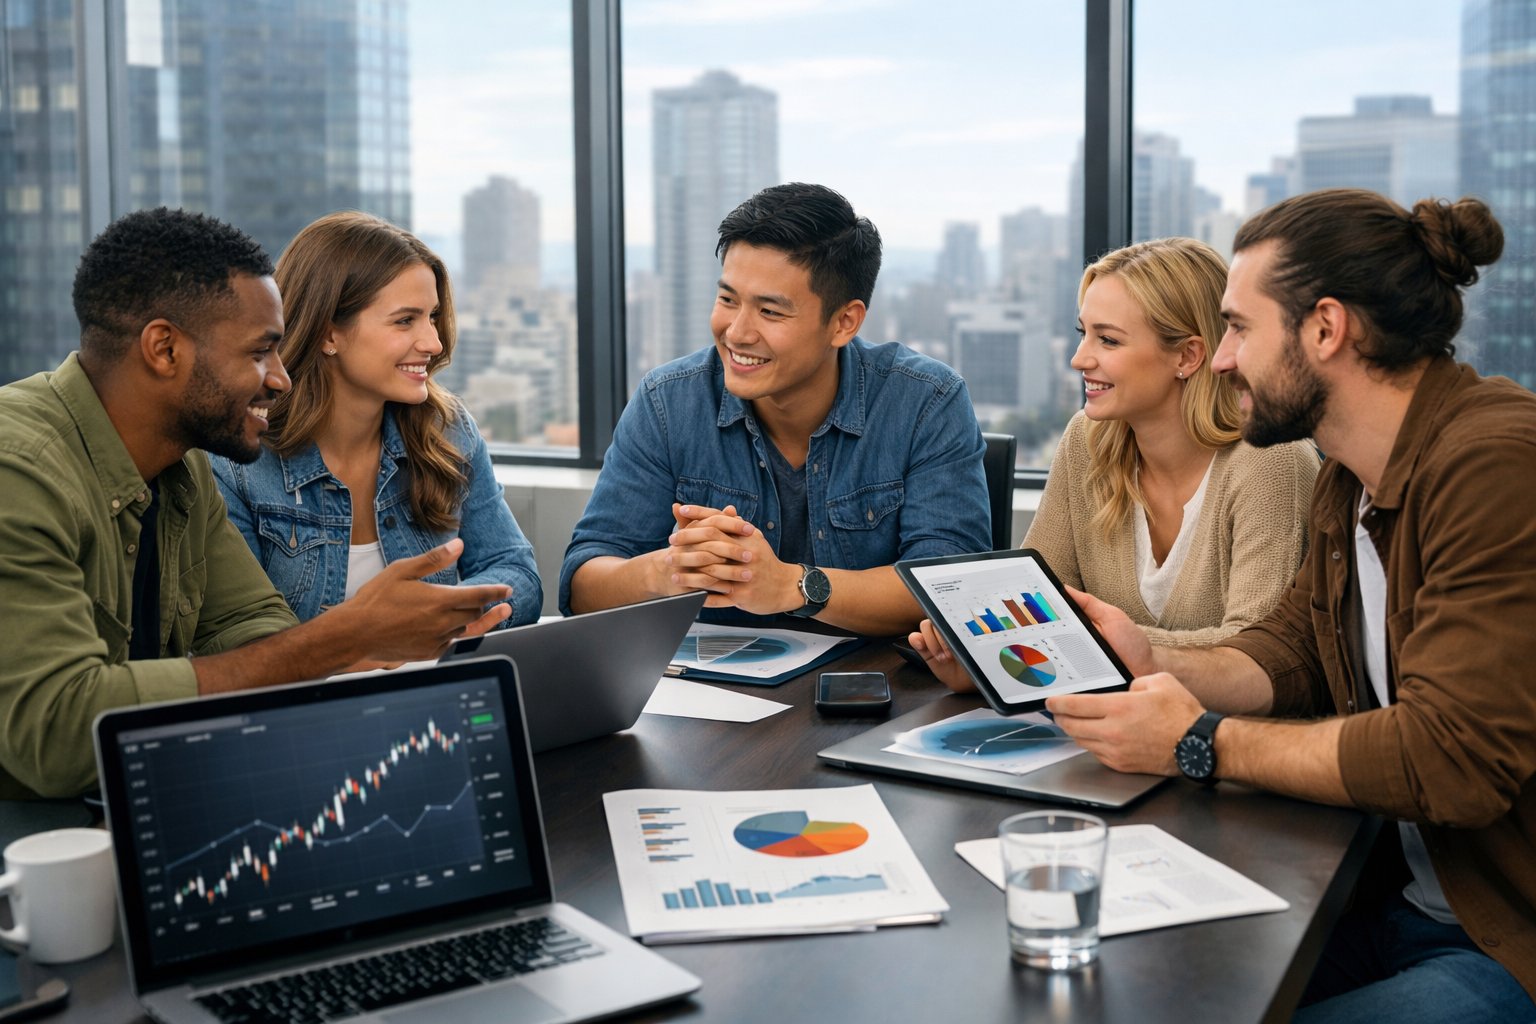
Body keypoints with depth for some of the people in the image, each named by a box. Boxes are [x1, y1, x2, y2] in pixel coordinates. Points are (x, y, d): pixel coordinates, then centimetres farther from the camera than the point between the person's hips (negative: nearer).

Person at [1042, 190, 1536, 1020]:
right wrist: (1154, 666, -6)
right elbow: (1290, 651, 14)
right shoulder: (1348, 479, 9)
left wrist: (1200, 744, -20)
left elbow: (1455, 756, -28)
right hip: (1399, 903, 8)